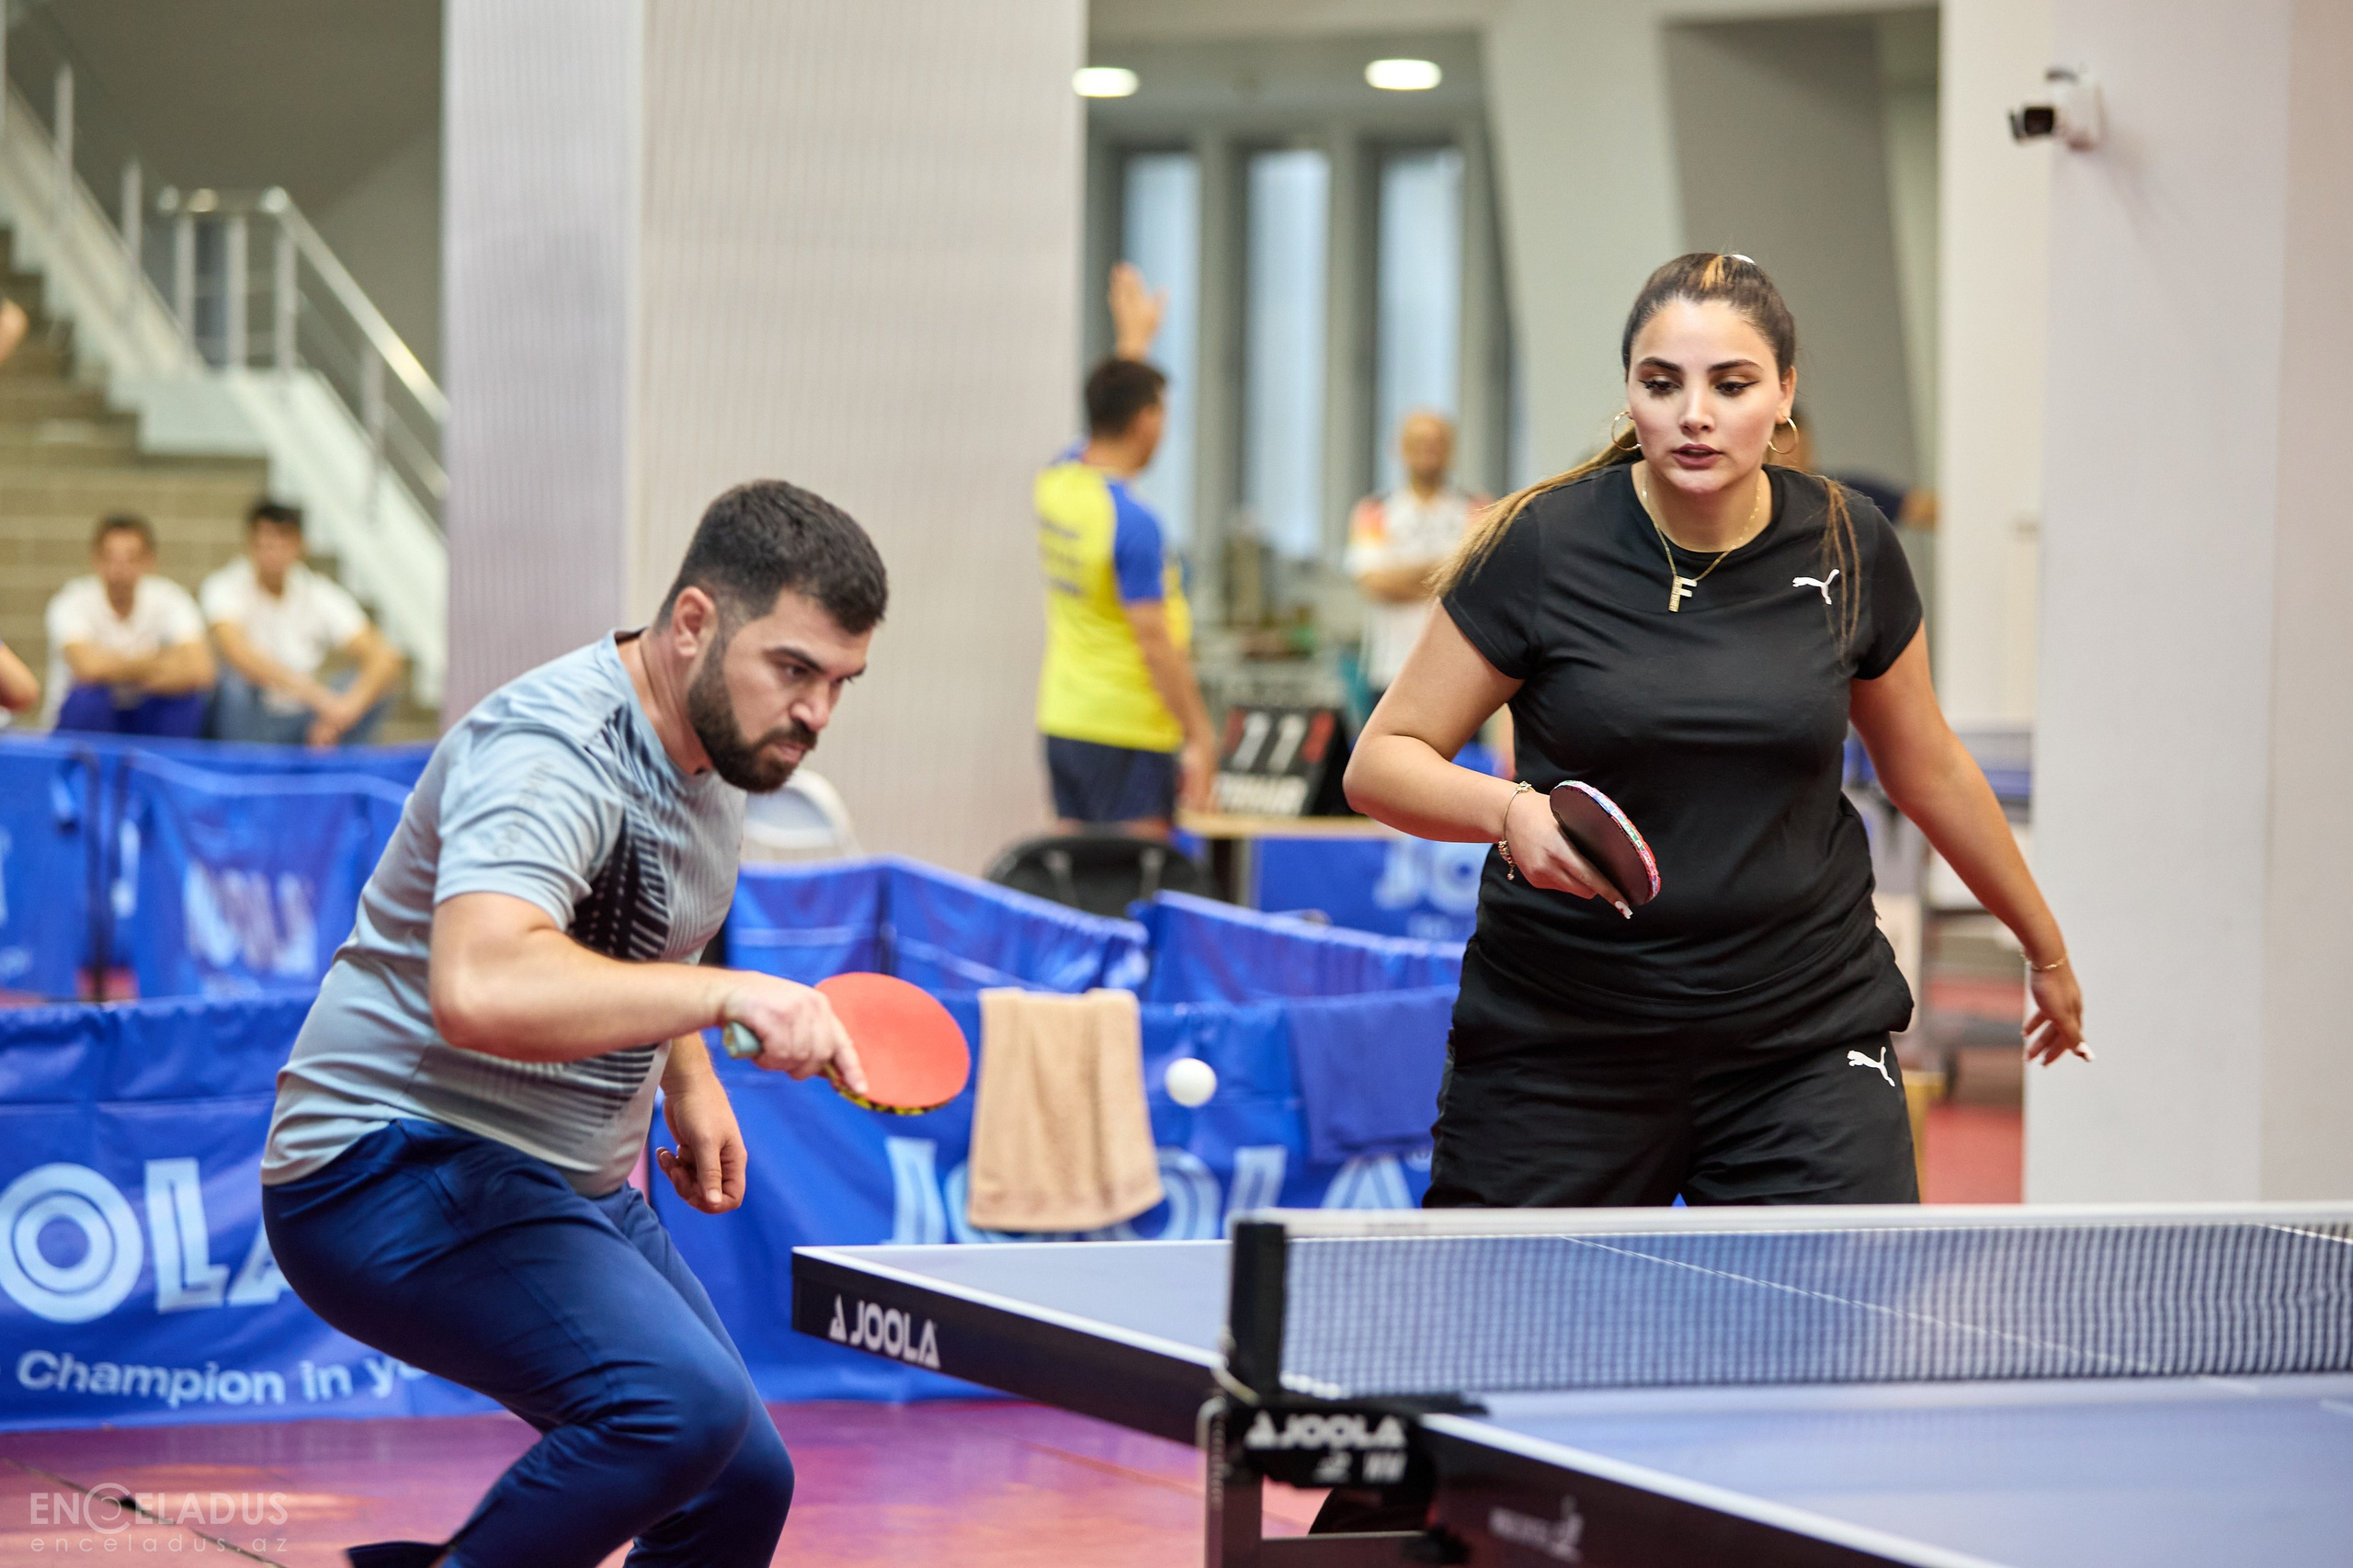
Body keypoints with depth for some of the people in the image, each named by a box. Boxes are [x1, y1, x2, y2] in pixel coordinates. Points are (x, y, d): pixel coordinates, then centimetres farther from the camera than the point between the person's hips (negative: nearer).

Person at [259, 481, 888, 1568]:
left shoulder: (716, 747, 7)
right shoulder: (551, 753, -24)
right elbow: (479, 989, -43)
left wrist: (688, 1080, 14)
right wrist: (726, 996, -44)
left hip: (574, 1191, 10)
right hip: (395, 1174, -10)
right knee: (686, 1400, -30)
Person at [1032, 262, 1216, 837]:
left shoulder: (1057, 482, 4)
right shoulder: (1132, 524, -19)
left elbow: (1113, 407, 26)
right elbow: (1155, 642, -20)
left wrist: (1133, 339, 38)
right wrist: (1200, 738, -15)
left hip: (1062, 719, 9)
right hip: (1126, 734, -9)